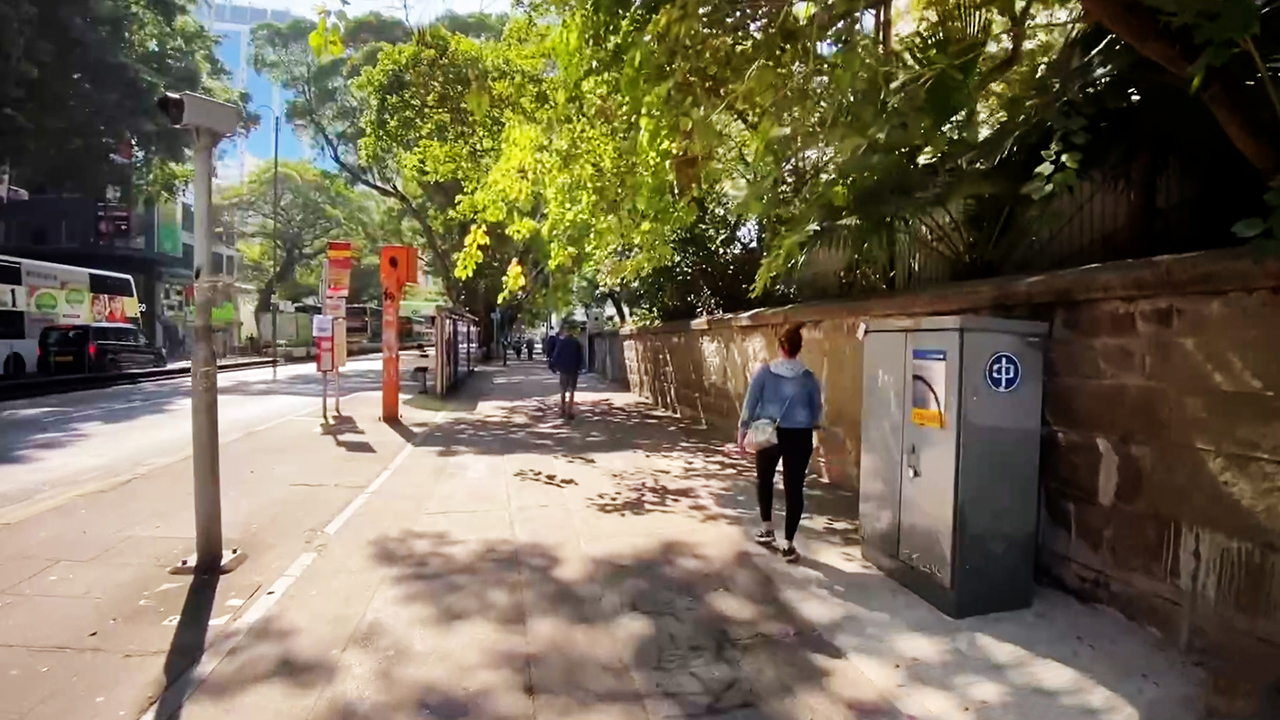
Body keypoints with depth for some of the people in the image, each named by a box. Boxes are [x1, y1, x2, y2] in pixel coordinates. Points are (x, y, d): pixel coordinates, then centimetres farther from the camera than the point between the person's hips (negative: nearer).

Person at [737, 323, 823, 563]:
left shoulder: (765, 372, -6)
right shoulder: (808, 377, -2)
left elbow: (750, 403, -5)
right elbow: (817, 410, 6)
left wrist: (742, 430, 4)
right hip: (799, 437, 0)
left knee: (764, 479, 23)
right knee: (794, 488, 5)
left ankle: (767, 529, 29)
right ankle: (789, 544, 7)